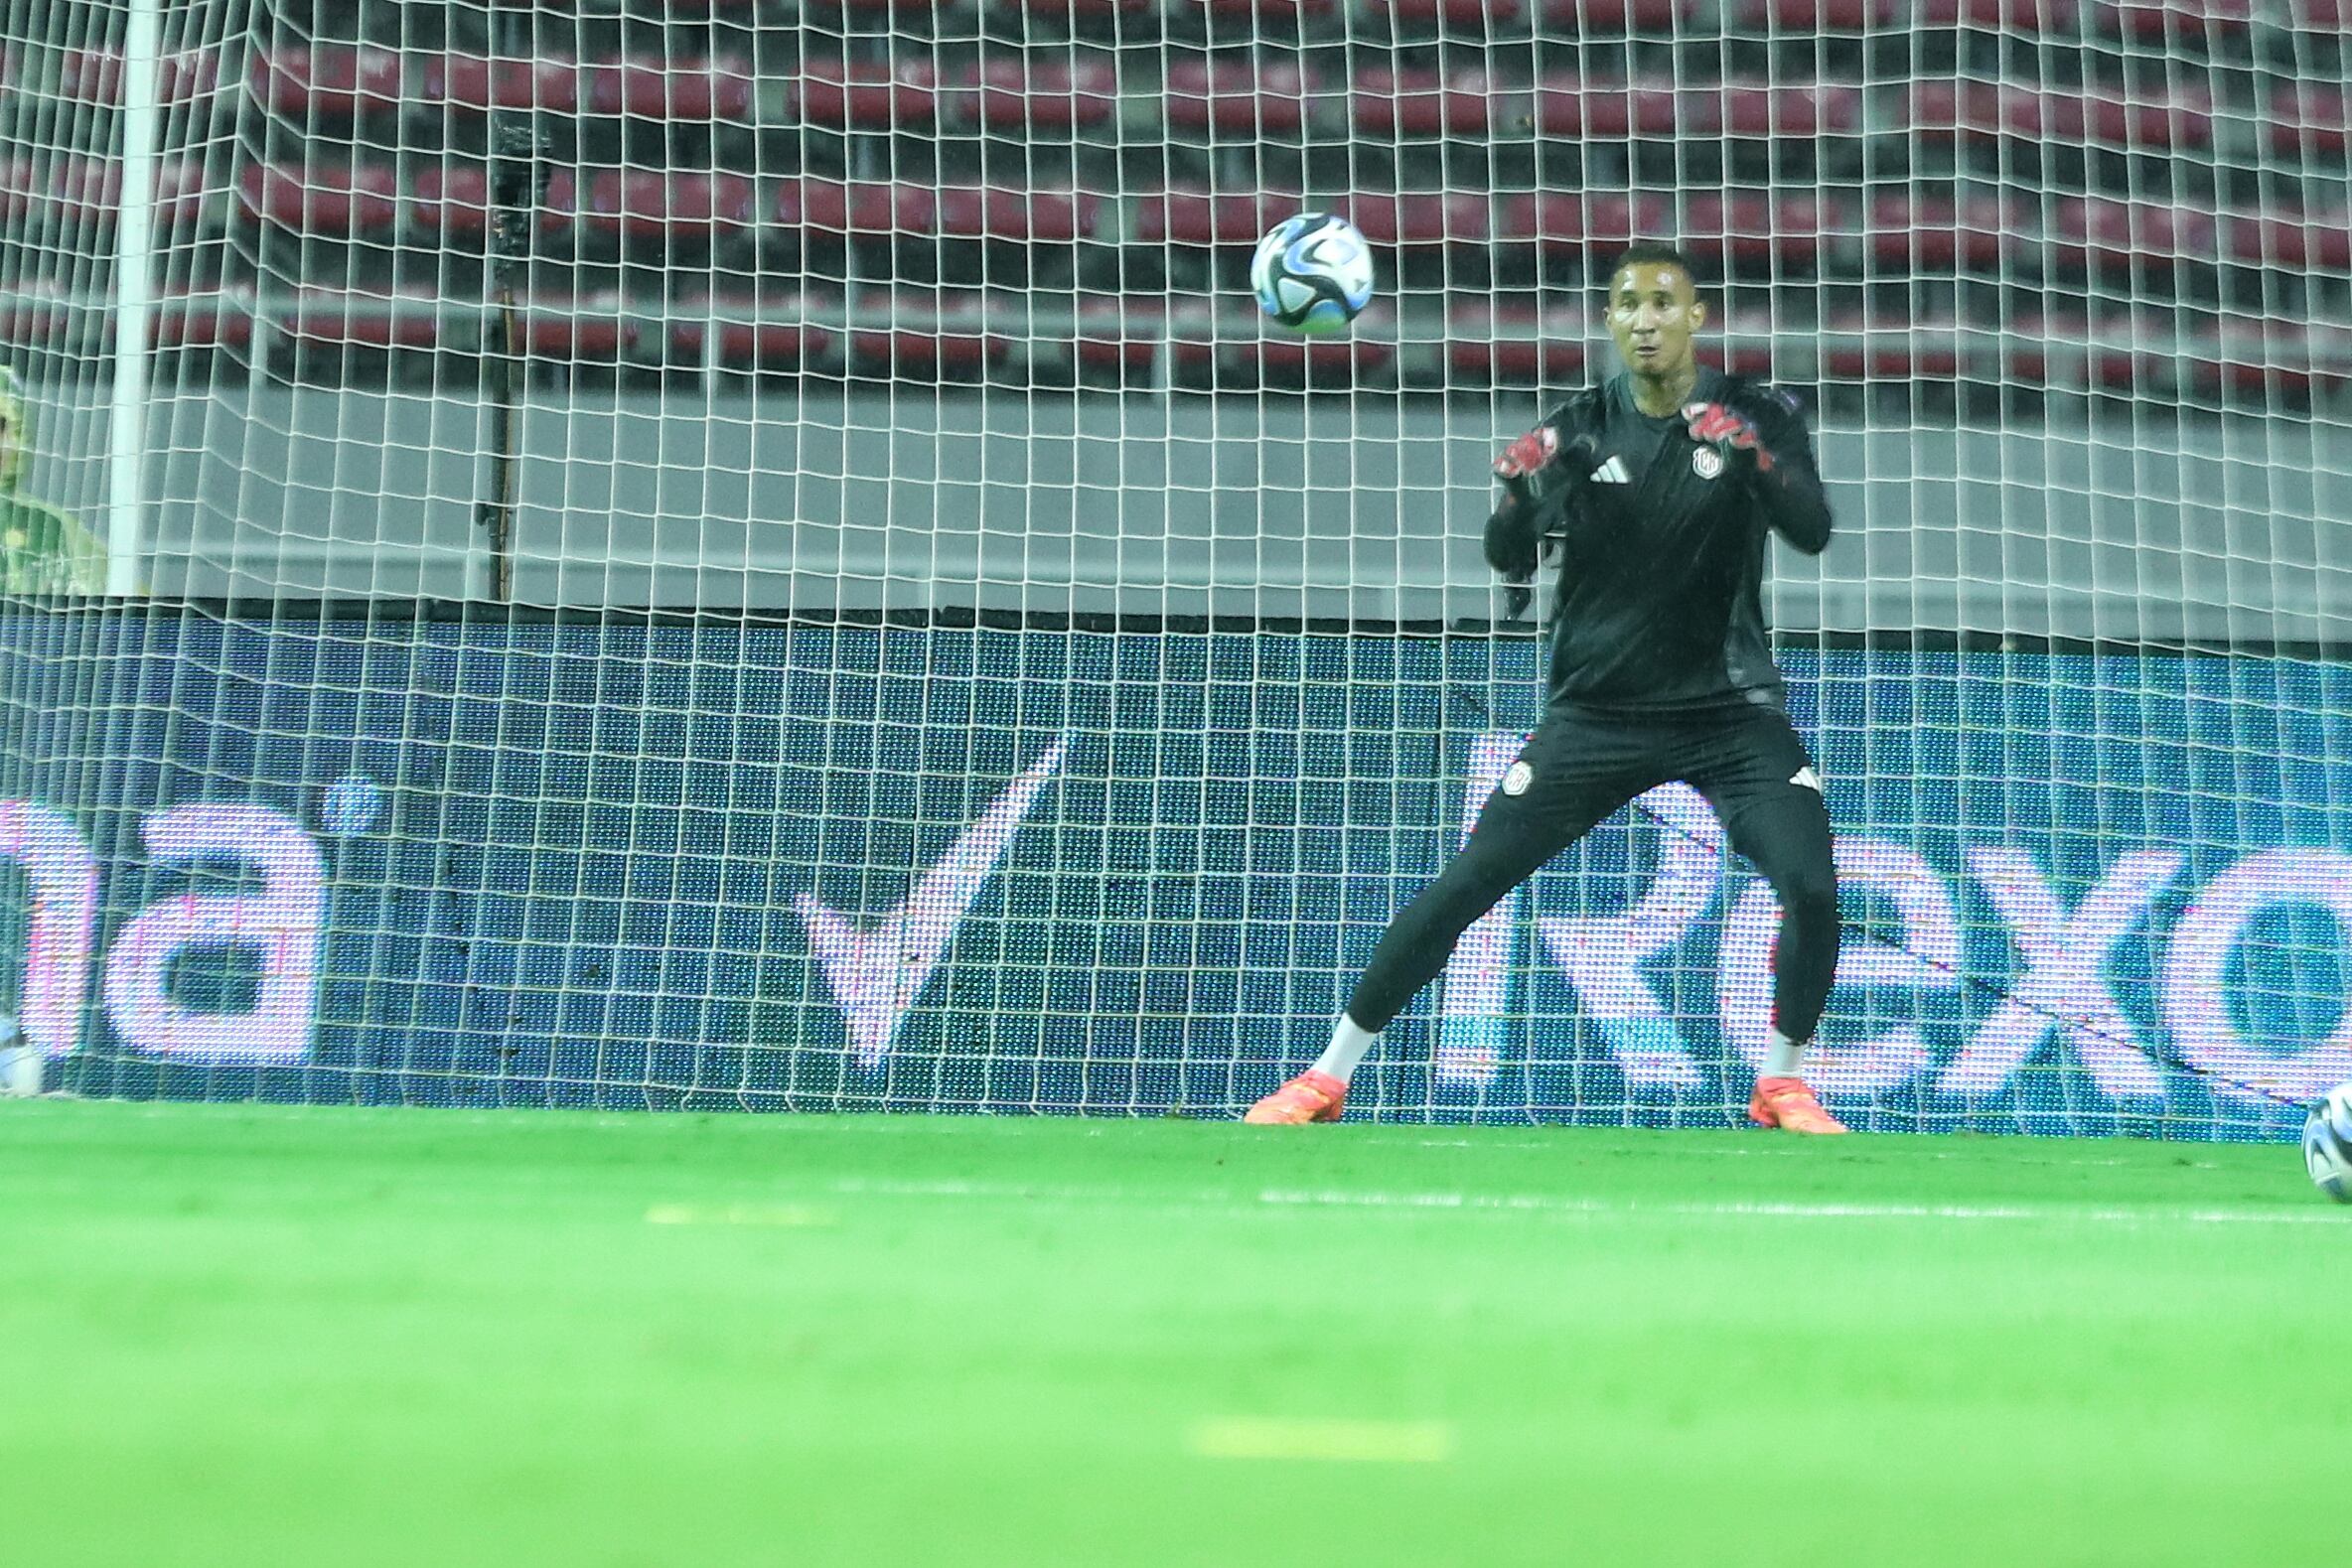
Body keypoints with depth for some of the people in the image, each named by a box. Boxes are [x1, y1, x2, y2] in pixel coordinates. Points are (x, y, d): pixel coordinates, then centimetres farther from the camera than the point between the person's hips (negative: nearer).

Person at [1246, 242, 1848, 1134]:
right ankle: (1327, 1077, 1)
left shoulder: (1757, 417, -3)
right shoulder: (1579, 430, 0)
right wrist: (1522, 495, -25)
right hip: (1597, 714, 1)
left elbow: (1812, 532, -17)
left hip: (1729, 710, -1)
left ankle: (1782, 1085, 2)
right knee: (1466, 885, -8)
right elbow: (1510, 562, -3)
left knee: (1811, 886, -20)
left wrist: (1749, 454, -34)